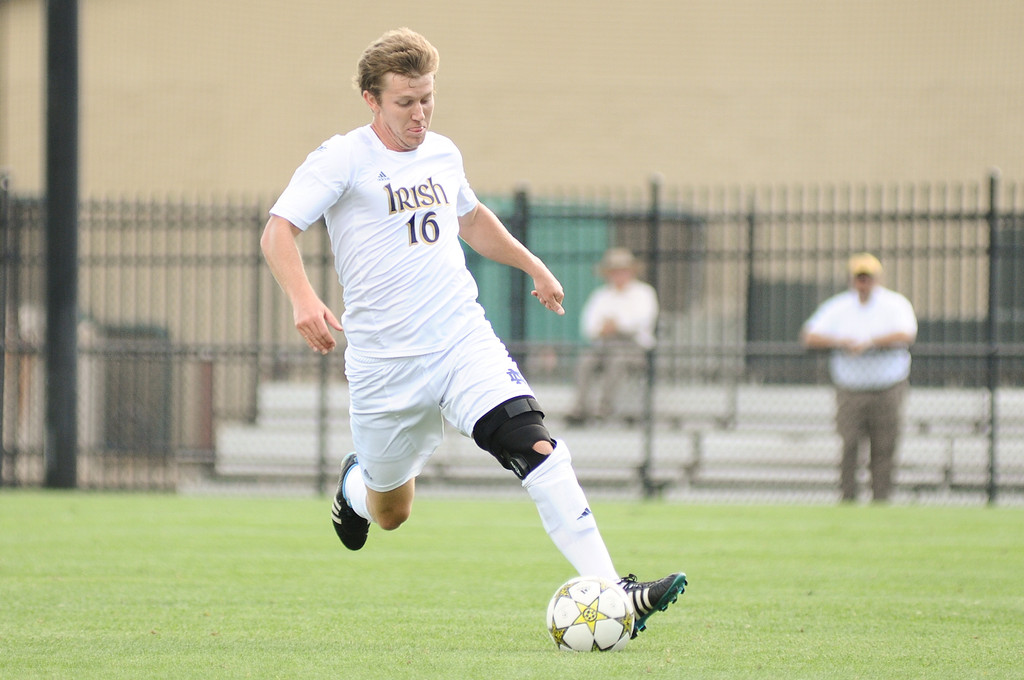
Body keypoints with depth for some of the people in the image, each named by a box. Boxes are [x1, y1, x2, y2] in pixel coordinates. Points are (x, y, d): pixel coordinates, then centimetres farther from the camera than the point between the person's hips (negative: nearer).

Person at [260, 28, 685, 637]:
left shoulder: (442, 154, 12)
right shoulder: (343, 159, -6)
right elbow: (278, 231, -14)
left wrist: (533, 266, 34)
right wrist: (303, 299, -32)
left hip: (464, 340, 3)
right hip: (385, 362, -3)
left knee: (534, 443, -21)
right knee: (390, 512, 11)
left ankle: (608, 589, -29)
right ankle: (355, 484, 51)